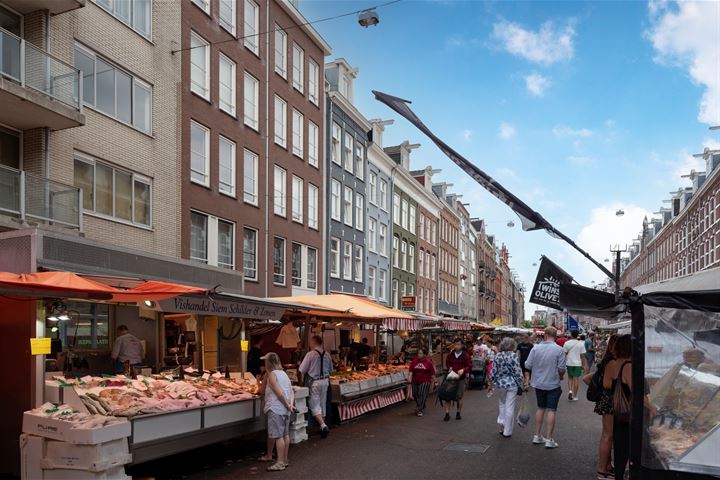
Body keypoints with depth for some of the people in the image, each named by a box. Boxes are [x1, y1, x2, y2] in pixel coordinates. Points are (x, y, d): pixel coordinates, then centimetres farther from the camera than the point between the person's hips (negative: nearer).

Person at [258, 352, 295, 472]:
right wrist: (291, 403, -3)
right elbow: (292, 392, 9)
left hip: (276, 409, -9)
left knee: (278, 435, -7)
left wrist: (287, 405, -8)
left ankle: (280, 463, -6)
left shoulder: (272, 374, -9)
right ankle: (284, 459, 23)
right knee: (285, 434, 13)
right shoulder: (284, 373, 16)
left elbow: (280, 393, -17)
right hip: (285, 409, 9)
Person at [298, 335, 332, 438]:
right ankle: (323, 425, 23)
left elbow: (302, 370, -10)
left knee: (314, 405, -1)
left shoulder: (310, 354, -13)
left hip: (314, 382, -5)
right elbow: (330, 369, 12)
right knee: (322, 404, 16)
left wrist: (303, 379, 7)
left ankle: (323, 426, -15)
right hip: (325, 381, 5)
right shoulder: (327, 355, 2)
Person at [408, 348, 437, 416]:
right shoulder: (414, 361, 4)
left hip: (425, 382, -3)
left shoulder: (428, 362, -2)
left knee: (422, 396, -10)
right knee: (416, 395, 10)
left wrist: (435, 381, 3)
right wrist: (410, 378, -12)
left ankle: (420, 410, -7)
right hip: (415, 382, 3)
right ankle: (422, 408, 32)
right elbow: (411, 371, 1)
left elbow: (432, 373, 1)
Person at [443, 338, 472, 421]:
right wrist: (449, 368, -5)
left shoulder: (465, 355, -6)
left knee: (459, 397, 6)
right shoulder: (450, 355, 3)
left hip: (461, 378, -2)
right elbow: (447, 363, 16)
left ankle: (458, 413, 24)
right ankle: (447, 413, 4)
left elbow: (470, 366, -5)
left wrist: (463, 370, -23)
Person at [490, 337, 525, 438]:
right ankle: (507, 431, 10)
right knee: (510, 407, 4)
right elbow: (518, 372, -12)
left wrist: (492, 382, 17)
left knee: (502, 404, 23)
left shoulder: (497, 356, -1)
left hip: (500, 384, 3)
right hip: (512, 384, -3)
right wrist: (521, 385, -1)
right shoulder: (513, 356, -13)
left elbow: (493, 372, 2)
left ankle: (501, 426, 15)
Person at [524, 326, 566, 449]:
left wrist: (527, 380, 12)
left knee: (540, 408, 16)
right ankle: (549, 440, 5)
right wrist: (561, 377, 8)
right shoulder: (559, 350, -14)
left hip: (538, 384, 3)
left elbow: (528, 366, -4)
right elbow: (561, 369, -13)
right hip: (553, 384, -3)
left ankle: (537, 436, 22)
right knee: (551, 410, 3)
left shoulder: (535, 348, -6)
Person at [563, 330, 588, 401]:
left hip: (569, 363, 1)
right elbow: (582, 355, -4)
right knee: (576, 379, 5)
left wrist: (564, 362, 11)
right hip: (577, 364, -1)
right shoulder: (581, 344, -7)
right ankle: (574, 396, 9)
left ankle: (570, 390, -1)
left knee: (570, 377, 19)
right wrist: (583, 365, 4)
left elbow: (564, 354, 0)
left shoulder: (567, 343, -4)